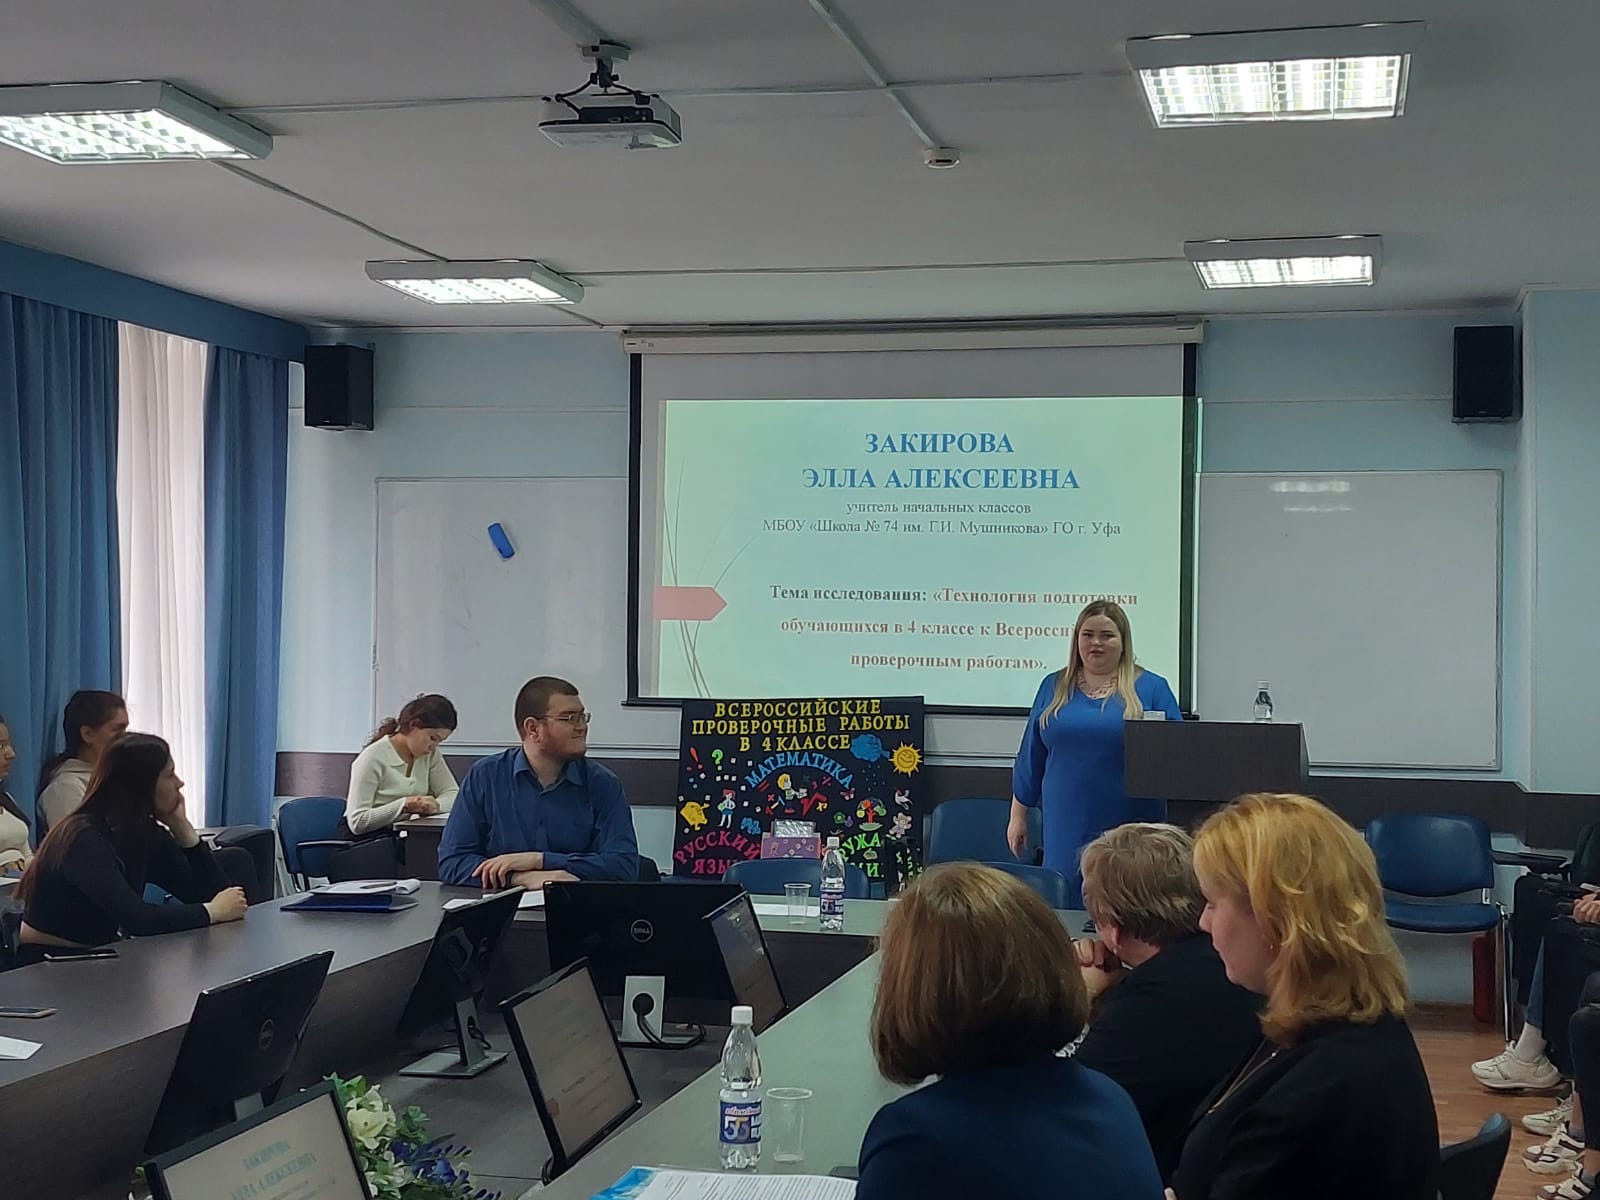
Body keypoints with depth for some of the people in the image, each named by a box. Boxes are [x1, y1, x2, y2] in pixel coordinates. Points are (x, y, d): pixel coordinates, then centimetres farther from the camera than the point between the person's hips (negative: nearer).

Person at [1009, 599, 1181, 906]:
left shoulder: (1151, 688, 5)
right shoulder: (1054, 688, 13)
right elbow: (1031, 755, 16)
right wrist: (1018, 815, 15)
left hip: (1130, 827, -2)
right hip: (1067, 830, 2)